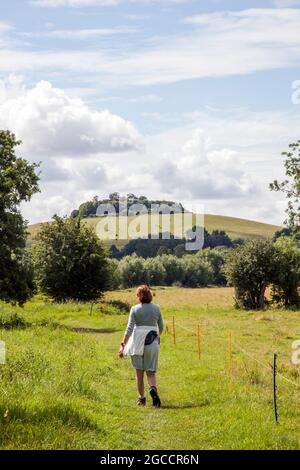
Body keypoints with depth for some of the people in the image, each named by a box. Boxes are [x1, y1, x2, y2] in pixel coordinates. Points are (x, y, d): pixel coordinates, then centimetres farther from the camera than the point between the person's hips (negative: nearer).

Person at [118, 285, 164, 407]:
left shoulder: (135, 309, -4)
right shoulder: (156, 308, 2)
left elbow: (129, 328, -11)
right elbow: (161, 327, 10)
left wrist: (123, 345, -11)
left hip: (138, 342, -1)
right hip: (152, 342, 1)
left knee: (139, 373, 13)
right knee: (151, 372, 4)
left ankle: (141, 398, 16)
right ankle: (153, 388, -26)